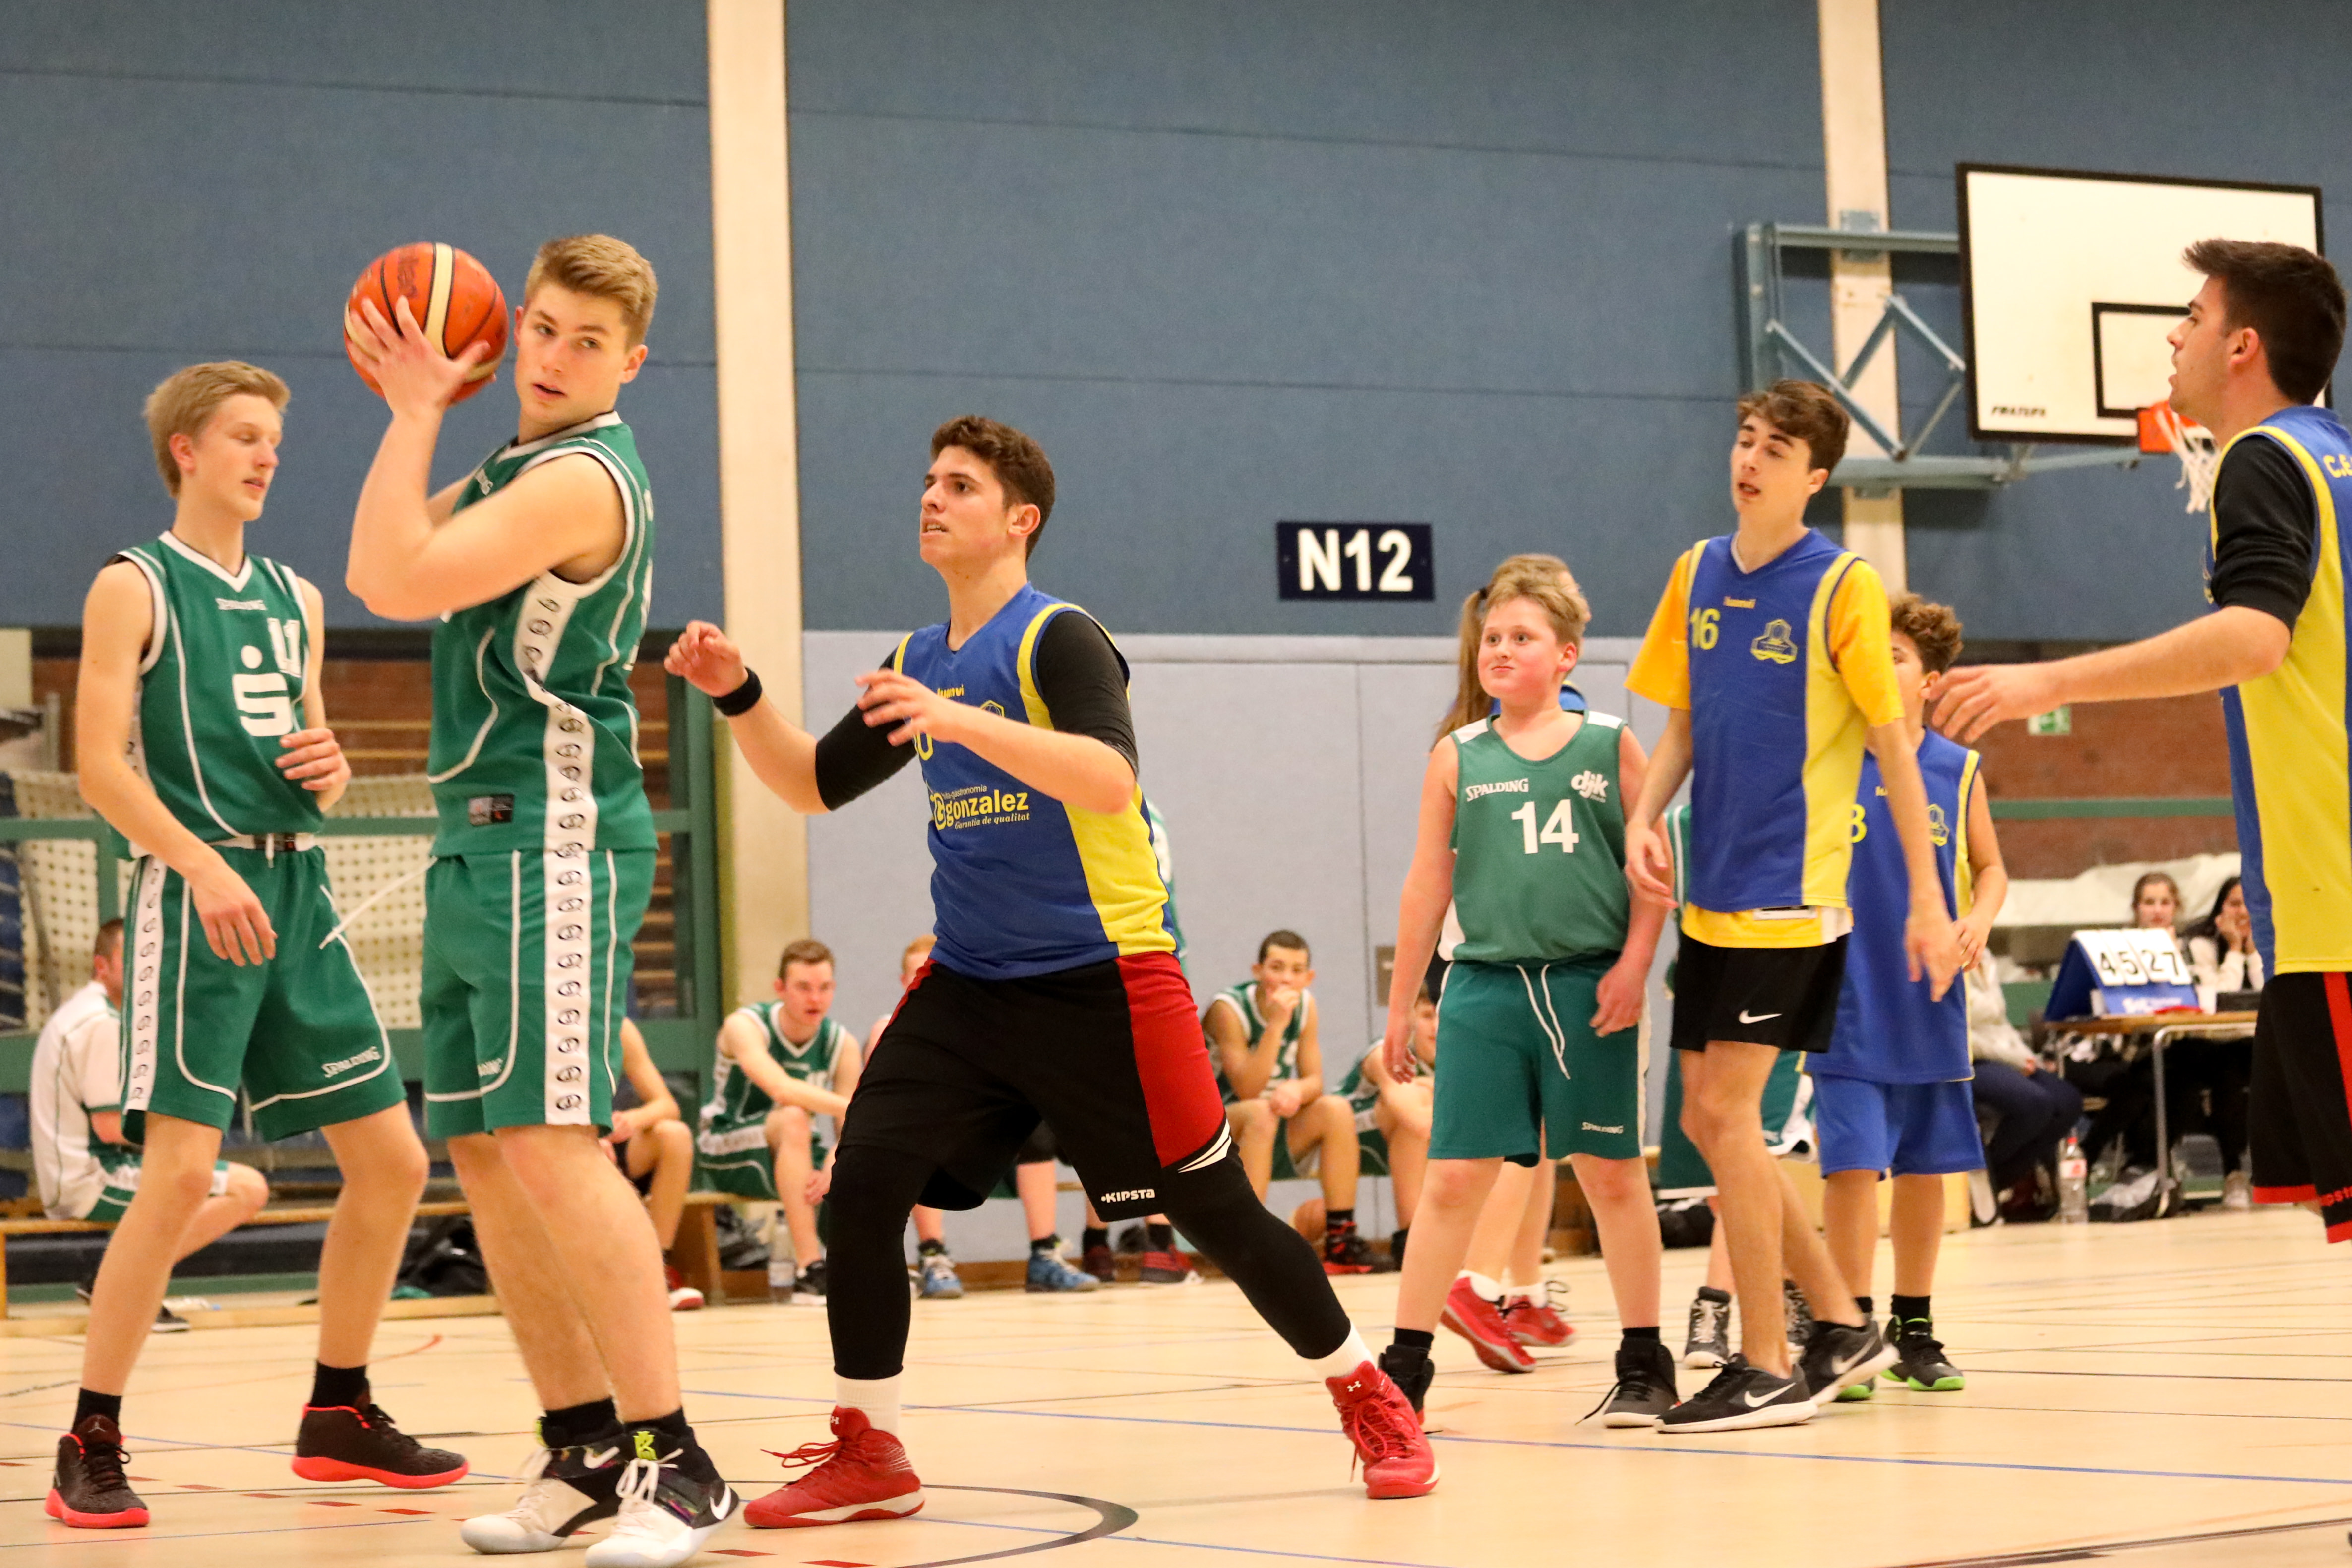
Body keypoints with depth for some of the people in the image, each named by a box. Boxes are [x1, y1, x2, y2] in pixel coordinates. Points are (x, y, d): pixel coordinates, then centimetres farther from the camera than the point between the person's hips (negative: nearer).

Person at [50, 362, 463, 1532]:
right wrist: (204, 864, -23)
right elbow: (102, 765, -10)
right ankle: (89, 1448, -7)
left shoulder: (296, 599, 18)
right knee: (180, 1172, -16)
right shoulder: (134, 587, -1)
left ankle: (339, 1415, 20)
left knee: (391, 1162, 6)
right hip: (197, 889, -7)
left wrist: (331, 769, 1)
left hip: (299, 889, 7)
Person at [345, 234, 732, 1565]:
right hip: (483, 842, 10)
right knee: (485, 1155, 9)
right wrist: (414, 408, 13)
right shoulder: (522, 467, 19)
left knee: (550, 1145, -17)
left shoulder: (584, 477, -13)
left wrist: (417, 411, -10)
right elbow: (380, 572, 20)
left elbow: (403, 583, -20)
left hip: (554, 841, -10)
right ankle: (586, 1451, 15)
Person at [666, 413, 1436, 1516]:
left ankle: (1372, 1403, 17)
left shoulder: (1058, 639, -11)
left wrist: (962, 723, -37)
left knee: (1213, 1208, -1)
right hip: (968, 985, 6)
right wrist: (739, 696, 3)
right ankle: (865, 1454, 0)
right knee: (862, 1184, -10)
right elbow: (814, 785, 19)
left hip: (1100, 981, -6)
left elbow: (1109, 779, -27)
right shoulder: (917, 665, 12)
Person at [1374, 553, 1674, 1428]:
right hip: (1486, 986, 1)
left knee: (1613, 1173, 7)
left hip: (1590, 985, -1)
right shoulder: (1457, 757, 6)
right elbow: (1428, 885, 10)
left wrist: (1633, 965, -8)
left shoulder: (1610, 746, 3)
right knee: (1454, 1178, -1)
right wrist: (1401, 1006, 11)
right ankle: (1405, 1365, 6)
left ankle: (1643, 1363, 18)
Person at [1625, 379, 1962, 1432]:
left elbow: (1894, 744, -7)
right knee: (1708, 1120, 8)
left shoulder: (1842, 586, -9)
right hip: (1712, 895, 7)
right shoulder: (1699, 573, 9)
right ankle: (1842, 1324, 21)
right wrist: (1644, 818, -2)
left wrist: (1927, 898, -7)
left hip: (1791, 893, -7)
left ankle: (1767, 1369, -1)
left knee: (1725, 1114, -10)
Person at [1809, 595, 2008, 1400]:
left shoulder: (1957, 769, 4)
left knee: (1924, 1167, 10)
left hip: (1930, 1005, 3)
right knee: (1852, 1165, -9)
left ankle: (1914, 1330, 21)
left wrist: (1980, 917, -6)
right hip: (1849, 1006, -3)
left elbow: (1989, 867, 14)